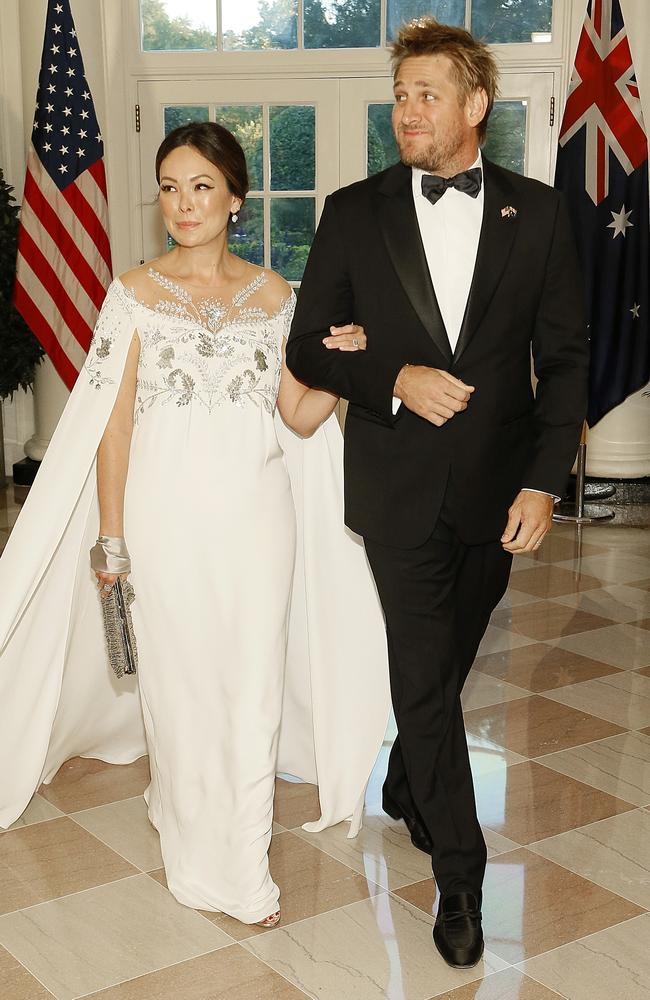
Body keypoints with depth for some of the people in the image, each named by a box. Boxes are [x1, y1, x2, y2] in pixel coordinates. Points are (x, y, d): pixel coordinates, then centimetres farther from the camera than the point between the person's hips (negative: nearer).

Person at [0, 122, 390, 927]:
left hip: (256, 514, 2)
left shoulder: (272, 294, 5)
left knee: (254, 686, 6)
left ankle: (245, 868, 21)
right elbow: (112, 423, -2)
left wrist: (342, 367, -12)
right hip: (168, 516, -2)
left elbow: (299, 416, 7)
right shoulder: (136, 293, -1)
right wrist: (110, 537, -4)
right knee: (182, 684, 7)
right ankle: (201, 857, 28)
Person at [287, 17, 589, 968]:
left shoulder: (537, 212, 0)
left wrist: (543, 480, -8)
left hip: (496, 486, 2)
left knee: (447, 664, 17)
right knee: (424, 676, -1)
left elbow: (564, 355, 1)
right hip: (398, 486, -1)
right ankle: (460, 876, 13)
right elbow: (308, 348, 2)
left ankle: (406, 790, 45)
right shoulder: (354, 213, -1)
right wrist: (394, 380, -16)